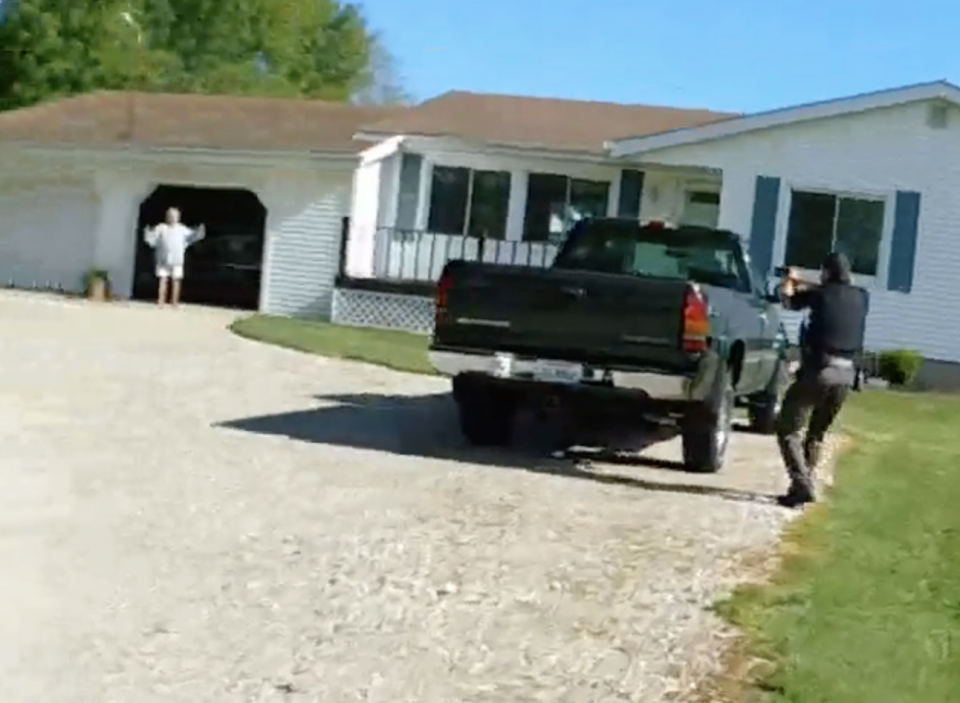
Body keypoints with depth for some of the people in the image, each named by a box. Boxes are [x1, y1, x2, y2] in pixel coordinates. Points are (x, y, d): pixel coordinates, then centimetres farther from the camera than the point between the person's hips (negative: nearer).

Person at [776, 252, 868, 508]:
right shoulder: (860, 297, 11)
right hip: (846, 374, 6)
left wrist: (788, 281, 34)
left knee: (788, 430, 1)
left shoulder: (821, 294, -2)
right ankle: (804, 485, 20)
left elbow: (788, 299, 14)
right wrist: (802, 283, 40)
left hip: (819, 370, -5)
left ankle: (802, 485, -13)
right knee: (817, 433, 21)